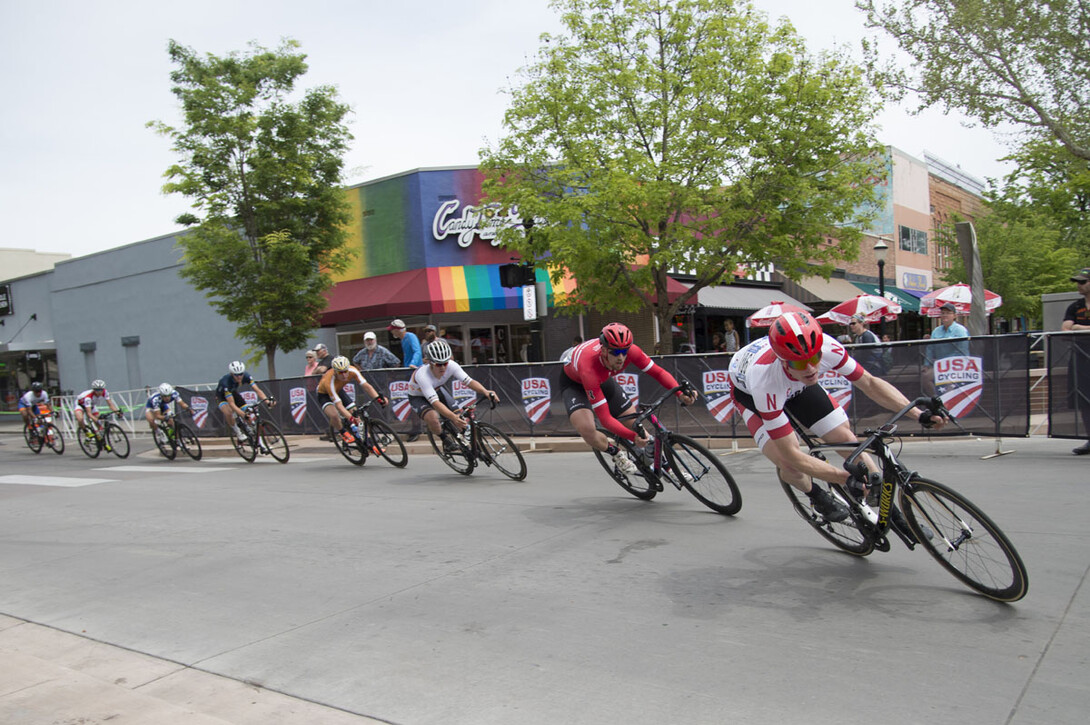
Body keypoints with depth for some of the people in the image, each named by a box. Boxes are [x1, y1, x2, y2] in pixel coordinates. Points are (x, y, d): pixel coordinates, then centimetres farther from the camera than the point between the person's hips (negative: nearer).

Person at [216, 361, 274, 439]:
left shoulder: (246, 376, -27)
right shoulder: (226, 382, -39)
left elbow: (257, 390, -30)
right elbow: (232, 404, -41)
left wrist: (267, 400, -48)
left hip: (233, 392, 5)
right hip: (222, 395, -5)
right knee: (228, 413, -35)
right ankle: (238, 433, -11)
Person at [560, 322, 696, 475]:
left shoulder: (630, 350, -31)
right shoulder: (590, 367, -44)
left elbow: (658, 372, -18)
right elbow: (605, 418, -43)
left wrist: (680, 393, -35)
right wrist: (633, 437, -54)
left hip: (603, 379, 5)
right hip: (574, 383, -5)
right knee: (586, 429, -31)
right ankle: (617, 453, 1)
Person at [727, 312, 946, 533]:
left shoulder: (826, 347, -35)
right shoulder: (765, 380, -44)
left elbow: (869, 383, -18)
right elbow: (791, 454, -37)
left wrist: (920, 414, -29)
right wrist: (849, 479, -38)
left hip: (795, 384, 4)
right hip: (748, 389, -3)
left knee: (847, 439, -7)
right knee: (790, 465, -21)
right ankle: (816, 496, 14)